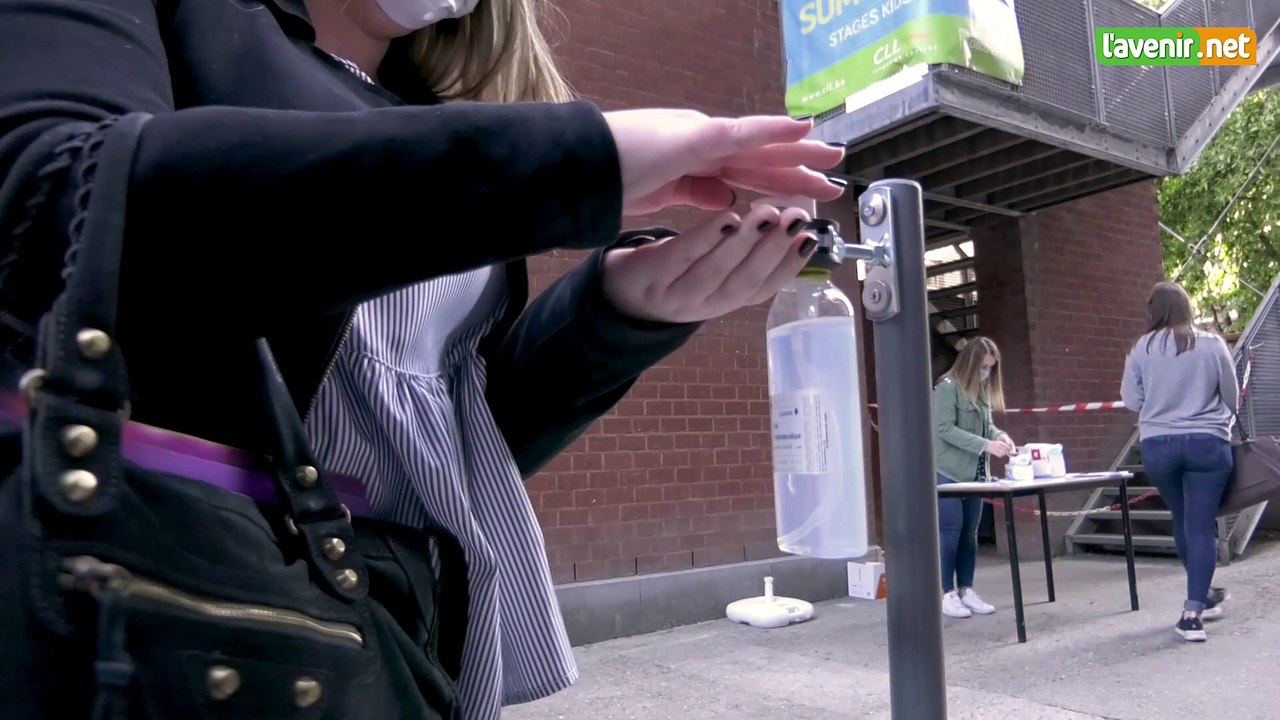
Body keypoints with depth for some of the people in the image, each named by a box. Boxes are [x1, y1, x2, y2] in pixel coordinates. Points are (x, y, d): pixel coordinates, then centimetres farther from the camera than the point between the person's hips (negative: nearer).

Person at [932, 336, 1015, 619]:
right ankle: (946, 594, 4)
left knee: (970, 534, 11)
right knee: (949, 533, -3)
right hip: (949, 473, -7)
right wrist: (985, 445, -23)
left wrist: (1000, 435, -7)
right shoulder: (948, 388, -12)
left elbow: (986, 424, 15)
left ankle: (966, 590, 19)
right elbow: (945, 429, -18)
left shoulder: (983, 391, 11)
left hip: (975, 473, 7)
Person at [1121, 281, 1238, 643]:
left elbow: (1131, 401, 4)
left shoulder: (1141, 349, -1)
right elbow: (1232, 396, 7)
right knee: (1201, 524, 0)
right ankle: (1193, 611, -6)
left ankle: (1203, 595, 35)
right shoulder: (1212, 344, -2)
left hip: (1157, 446, 1)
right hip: (1208, 443, -1)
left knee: (1183, 521, 19)